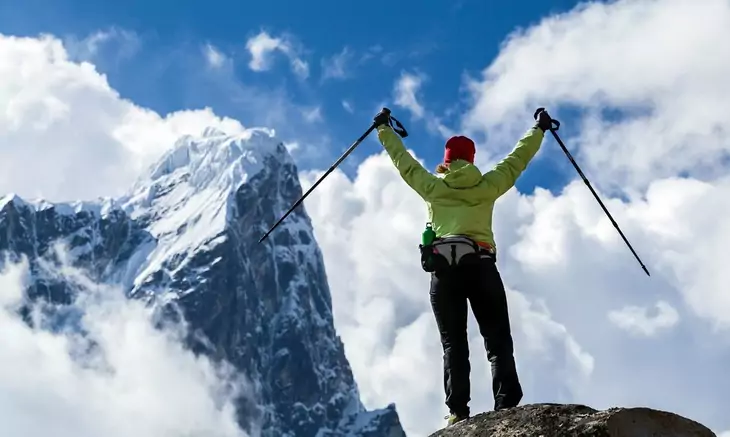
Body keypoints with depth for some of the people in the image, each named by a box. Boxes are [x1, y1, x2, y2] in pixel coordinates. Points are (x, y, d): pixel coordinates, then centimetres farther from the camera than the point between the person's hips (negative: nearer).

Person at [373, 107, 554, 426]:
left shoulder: (432, 187, 15)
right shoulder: (488, 185, 15)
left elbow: (403, 160, 25)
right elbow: (517, 159, 25)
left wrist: (384, 129, 40)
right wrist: (539, 128, 40)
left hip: (443, 268, 1)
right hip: (481, 266, 0)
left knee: (453, 344, 0)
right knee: (498, 341, -1)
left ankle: (457, 412, -10)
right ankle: (508, 406, -16)